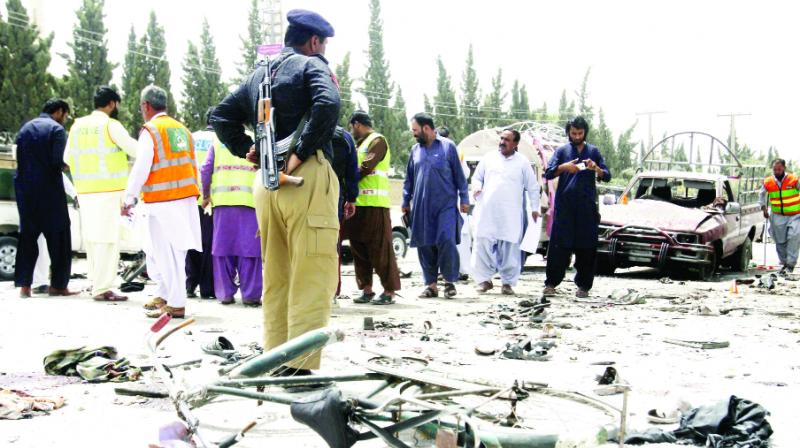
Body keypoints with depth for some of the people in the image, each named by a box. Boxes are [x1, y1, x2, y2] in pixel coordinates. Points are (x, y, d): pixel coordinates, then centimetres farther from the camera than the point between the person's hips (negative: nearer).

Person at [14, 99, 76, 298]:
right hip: (49, 189, -6)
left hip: (24, 189, 6)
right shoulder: (57, 129, -6)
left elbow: (19, 159, 11)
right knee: (58, 236, 3)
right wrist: (66, 166, 4)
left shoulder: (25, 128, 14)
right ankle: (58, 285, 2)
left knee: (27, 235, 10)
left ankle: (24, 285, 7)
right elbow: (57, 161, -15)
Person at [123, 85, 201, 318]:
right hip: (186, 198, 7)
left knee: (167, 252, -3)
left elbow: (141, 168, -12)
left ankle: (175, 304, 0)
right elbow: (193, 166, 17)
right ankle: (164, 295, 23)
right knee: (156, 250, 18)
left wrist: (129, 198, -6)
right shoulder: (182, 129, 14)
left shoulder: (150, 130, -7)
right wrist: (193, 194, 24)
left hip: (163, 202, -7)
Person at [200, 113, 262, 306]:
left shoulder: (218, 139, 12)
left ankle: (225, 292, 6)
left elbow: (206, 169, 7)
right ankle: (250, 294, -2)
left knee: (223, 247, 7)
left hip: (222, 199, 1)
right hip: (250, 200, -1)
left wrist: (206, 195, 16)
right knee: (249, 247, 0)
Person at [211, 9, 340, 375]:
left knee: (275, 279, 13)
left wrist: (246, 149, 13)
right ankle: (299, 369, -11)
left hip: (266, 184, 7)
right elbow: (328, 105, -19)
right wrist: (301, 153, -15)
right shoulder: (311, 65, 0)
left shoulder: (258, 74, 21)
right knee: (311, 281, -7)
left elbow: (221, 116, 22)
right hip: (306, 179, -7)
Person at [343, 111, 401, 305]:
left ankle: (389, 291, -2)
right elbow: (355, 169, 18)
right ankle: (366, 289, 14)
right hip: (358, 203, 9)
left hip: (374, 203, -9)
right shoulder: (361, 144, 23)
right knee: (358, 248, 8)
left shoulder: (378, 141, -4)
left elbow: (365, 168, -14)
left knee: (380, 249, -6)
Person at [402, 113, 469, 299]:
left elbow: (459, 175, 3)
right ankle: (431, 284, 11)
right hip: (422, 207, 4)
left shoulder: (448, 146, 1)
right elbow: (409, 179, 20)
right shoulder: (415, 150, 14)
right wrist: (406, 201, 17)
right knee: (424, 245, 2)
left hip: (446, 205, -4)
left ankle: (450, 281, -1)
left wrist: (464, 199, 0)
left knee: (446, 241, -15)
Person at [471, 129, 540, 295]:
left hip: (511, 214, -1)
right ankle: (484, 279, 5)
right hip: (487, 211, 1)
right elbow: (476, 177, 18)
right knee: (483, 244, -4)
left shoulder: (522, 162, 6)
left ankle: (508, 282, 8)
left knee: (510, 248, 0)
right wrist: (477, 187, -4)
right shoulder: (489, 158, 12)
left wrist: (535, 208, 6)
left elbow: (533, 187, 10)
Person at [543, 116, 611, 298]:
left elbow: (607, 176, 8)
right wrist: (564, 167, -17)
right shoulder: (562, 151, 10)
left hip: (587, 208, 1)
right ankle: (551, 283, -1)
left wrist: (597, 169, -14)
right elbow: (548, 174, 2)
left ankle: (584, 286, 7)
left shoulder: (593, 151, 12)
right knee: (559, 246, -5)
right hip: (564, 206, -1)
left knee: (586, 248, 1)